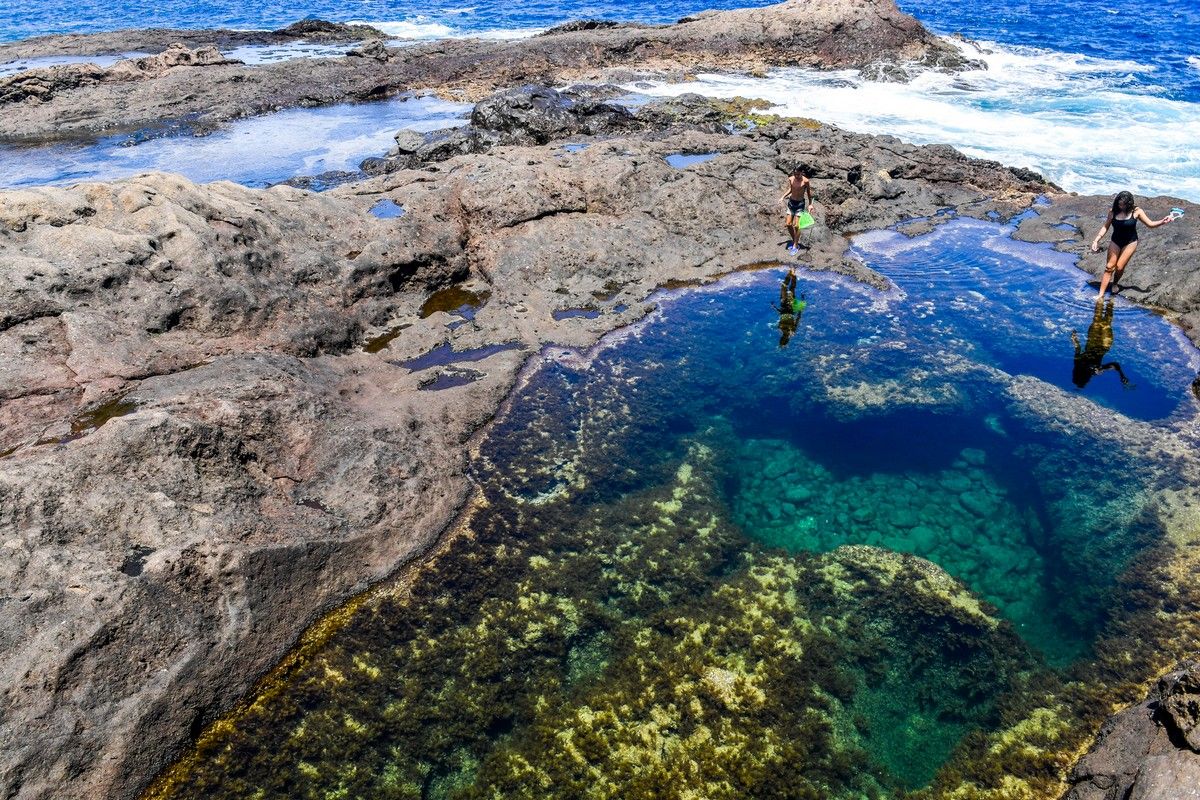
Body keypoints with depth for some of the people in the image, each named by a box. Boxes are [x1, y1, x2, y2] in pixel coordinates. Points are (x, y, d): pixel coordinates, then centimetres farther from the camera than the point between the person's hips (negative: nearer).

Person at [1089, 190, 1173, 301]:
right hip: (1115, 242, 2)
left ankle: (1115, 284, 25)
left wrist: (1162, 221, -20)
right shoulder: (1113, 212, -8)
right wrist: (1096, 240, -8)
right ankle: (1101, 294, -1)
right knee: (1109, 267, -1)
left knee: (1120, 267, -8)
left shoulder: (1136, 212, -11)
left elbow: (1150, 224, -4)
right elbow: (1105, 227, 0)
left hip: (1130, 242, -1)